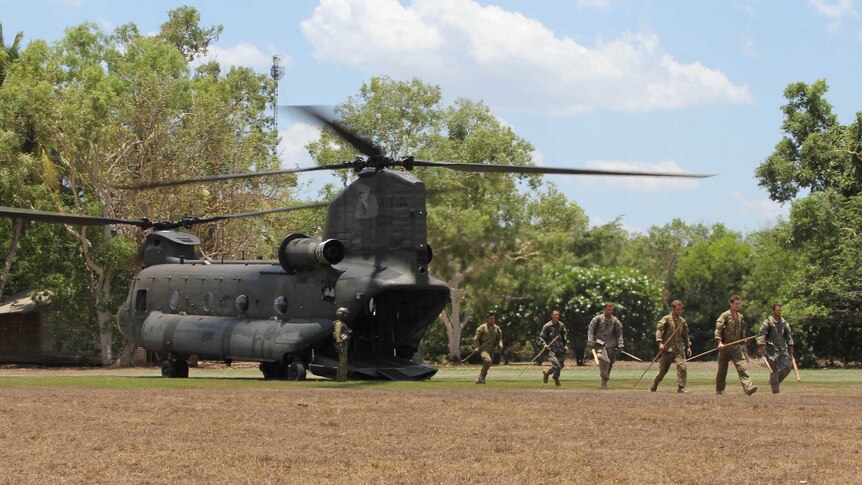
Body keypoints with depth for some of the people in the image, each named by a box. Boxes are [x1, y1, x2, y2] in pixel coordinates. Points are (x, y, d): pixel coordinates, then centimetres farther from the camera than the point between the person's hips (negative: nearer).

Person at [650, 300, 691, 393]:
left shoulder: (682, 321, 11)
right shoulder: (666, 319, -2)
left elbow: (686, 335, 19)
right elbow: (659, 330, -9)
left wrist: (688, 346, 13)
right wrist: (660, 343, -20)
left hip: (679, 348, 3)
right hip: (668, 348, -3)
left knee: (682, 367, -15)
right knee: (663, 369, 4)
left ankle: (681, 389, -10)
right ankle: (653, 388, 23)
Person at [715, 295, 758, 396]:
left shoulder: (741, 317, 13)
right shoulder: (725, 315, -5)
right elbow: (718, 329, -14)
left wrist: (742, 344, 21)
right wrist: (719, 342, -25)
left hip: (736, 347, 4)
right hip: (725, 346, -4)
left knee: (742, 367, -13)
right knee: (722, 370, 6)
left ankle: (747, 387, -24)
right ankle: (719, 390, 21)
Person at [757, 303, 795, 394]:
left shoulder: (784, 322, 11)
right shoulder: (767, 322, -7)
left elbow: (788, 335, 18)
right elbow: (762, 335, -12)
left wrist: (790, 347, 15)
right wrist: (761, 347, -20)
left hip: (782, 348, 6)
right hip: (771, 348, -6)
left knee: (788, 366, -1)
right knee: (775, 369, -8)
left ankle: (774, 382, 18)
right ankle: (775, 389, -1)